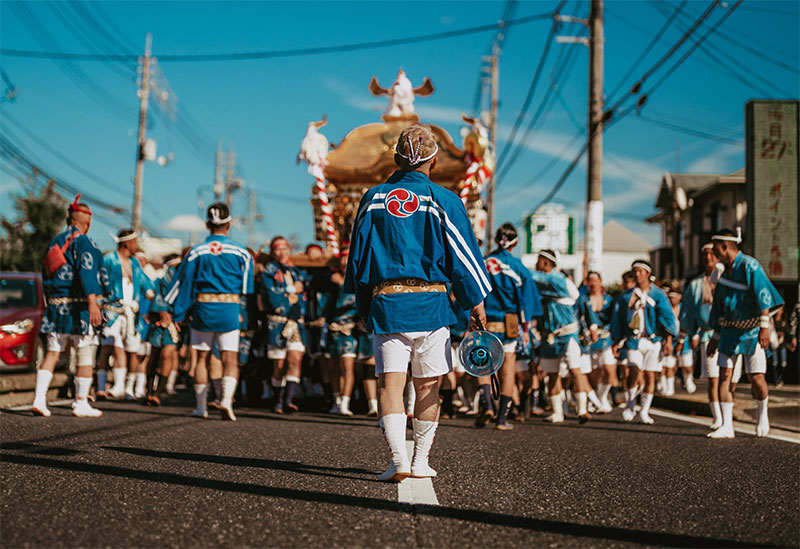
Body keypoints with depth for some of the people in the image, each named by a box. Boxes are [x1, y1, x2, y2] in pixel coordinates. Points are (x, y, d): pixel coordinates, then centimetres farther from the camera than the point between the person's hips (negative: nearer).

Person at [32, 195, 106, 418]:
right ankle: (81, 404, 6)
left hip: (56, 307, 7)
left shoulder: (54, 242, 14)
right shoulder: (83, 242, -10)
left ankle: (39, 399, -2)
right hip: (78, 307, -7)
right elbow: (86, 272, -23)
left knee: (52, 353, 8)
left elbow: (45, 276, 21)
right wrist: (93, 303, -30)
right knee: (86, 356, 3)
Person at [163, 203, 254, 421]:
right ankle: (227, 398, -21)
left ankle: (201, 406, 15)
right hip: (229, 311, -1)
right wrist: (242, 312, 16)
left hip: (203, 310, 1)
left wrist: (173, 312, 10)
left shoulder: (196, 253, 1)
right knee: (230, 359, 1)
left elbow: (183, 284, 4)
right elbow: (247, 288, 4)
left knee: (202, 357, 11)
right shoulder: (241, 252, 0)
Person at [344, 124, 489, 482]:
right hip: (431, 304, -1)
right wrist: (476, 303, 9)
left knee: (390, 381, -2)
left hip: (386, 302, 1)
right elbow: (463, 256, 0)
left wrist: (363, 307, 21)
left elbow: (358, 255, 13)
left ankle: (399, 459, -18)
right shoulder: (443, 201, 0)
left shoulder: (373, 198, 8)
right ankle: (420, 461, 17)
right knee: (427, 385, 10)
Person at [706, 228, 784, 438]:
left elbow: (763, 296, -20)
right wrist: (716, 337, 20)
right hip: (730, 330, 7)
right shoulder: (725, 271, 13)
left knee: (756, 379, -7)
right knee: (724, 375, -3)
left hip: (752, 330, -7)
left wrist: (764, 327, -28)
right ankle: (726, 426, -1)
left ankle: (762, 412, 23)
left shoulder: (749, 265, -11)